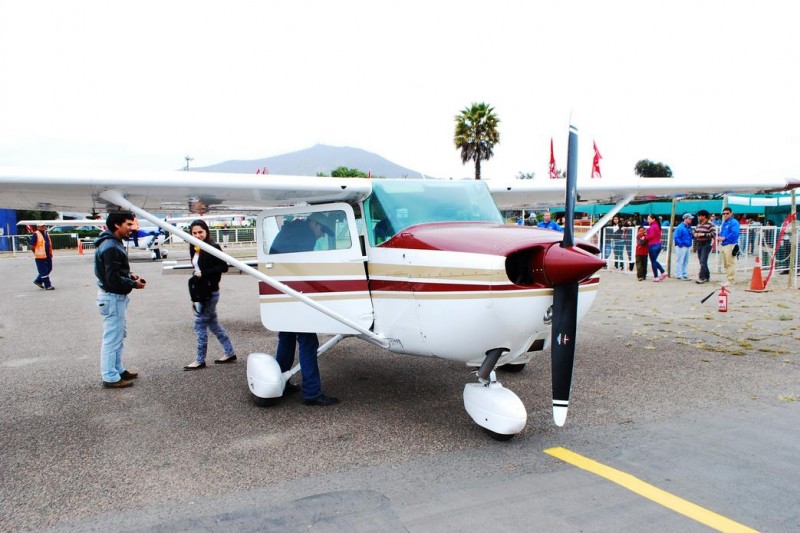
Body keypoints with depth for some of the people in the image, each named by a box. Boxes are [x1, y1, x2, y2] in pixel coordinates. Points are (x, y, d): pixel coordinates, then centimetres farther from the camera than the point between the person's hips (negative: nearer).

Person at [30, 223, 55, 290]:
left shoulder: (47, 234, 15)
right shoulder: (35, 234, -9)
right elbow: (32, 246, -10)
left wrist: (50, 253, 16)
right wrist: (37, 253, -7)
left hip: (48, 256, 8)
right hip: (40, 257, -8)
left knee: (49, 269, 15)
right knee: (44, 272, -2)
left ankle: (38, 281, 30)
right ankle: (47, 286, 3)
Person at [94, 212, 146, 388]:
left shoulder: (113, 243, 10)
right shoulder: (110, 247, -23)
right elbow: (113, 278, -26)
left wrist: (131, 276, 4)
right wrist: (134, 284, -13)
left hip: (116, 297, 11)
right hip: (113, 298, -11)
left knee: (118, 336, 20)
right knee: (112, 339, -1)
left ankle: (118, 370, 32)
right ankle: (110, 377, 8)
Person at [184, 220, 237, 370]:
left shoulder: (213, 247, -15)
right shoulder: (195, 249, 9)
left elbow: (223, 267, -18)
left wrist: (203, 273, -20)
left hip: (209, 291, -9)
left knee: (200, 324, -2)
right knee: (212, 323, 16)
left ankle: (200, 360, 9)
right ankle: (230, 353, 26)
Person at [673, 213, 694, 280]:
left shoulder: (689, 227, 10)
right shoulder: (680, 227, -15)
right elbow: (676, 237, -19)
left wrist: (690, 245, 10)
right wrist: (681, 244, -16)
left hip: (687, 247, 8)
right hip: (681, 247, -8)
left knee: (685, 262, 13)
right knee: (680, 262, -4)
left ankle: (684, 274, 21)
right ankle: (678, 275, 1)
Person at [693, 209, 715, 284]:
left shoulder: (710, 224, -9)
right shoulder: (698, 224, 14)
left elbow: (713, 234, -16)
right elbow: (695, 231, 24)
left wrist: (703, 234, -21)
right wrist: (695, 234, 2)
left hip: (706, 245, -8)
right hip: (699, 244, 8)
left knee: (703, 261, -13)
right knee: (702, 262, 11)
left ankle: (701, 277, -14)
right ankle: (707, 277, 21)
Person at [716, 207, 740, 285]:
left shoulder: (734, 222, -10)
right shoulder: (724, 223, 19)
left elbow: (735, 234, -22)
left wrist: (724, 238, -21)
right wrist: (719, 237, 5)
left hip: (730, 245, -10)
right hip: (723, 245, 10)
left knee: (730, 263, -7)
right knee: (725, 264, 15)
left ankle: (731, 280, -4)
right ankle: (728, 278, 24)